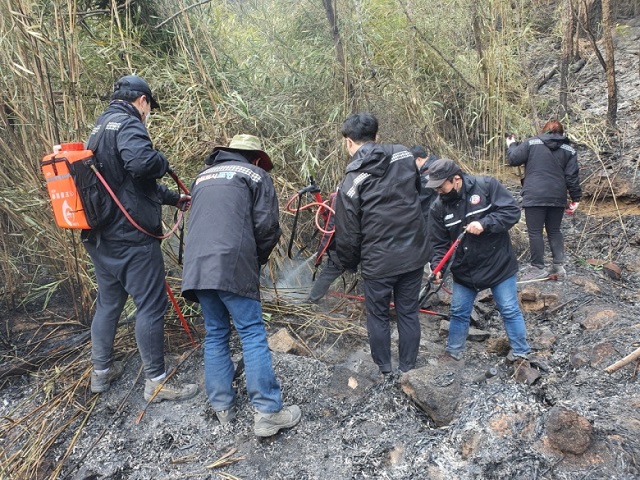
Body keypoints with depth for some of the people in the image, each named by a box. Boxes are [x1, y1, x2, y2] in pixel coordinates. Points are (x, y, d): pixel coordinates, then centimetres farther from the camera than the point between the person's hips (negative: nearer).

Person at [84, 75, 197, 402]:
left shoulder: (99, 129, 21)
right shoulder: (127, 123, -11)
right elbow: (141, 162, -33)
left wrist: (174, 198, 31)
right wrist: (163, 161, -10)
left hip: (99, 236, 10)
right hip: (131, 237, -10)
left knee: (108, 302, 19)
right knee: (151, 306, -1)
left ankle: (101, 372, 32)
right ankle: (156, 382, 7)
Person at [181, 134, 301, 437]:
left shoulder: (203, 176, 28)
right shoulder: (256, 175, 10)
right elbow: (267, 227, 0)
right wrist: (258, 260, 17)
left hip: (196, 265, 6)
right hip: (233, 265, -6)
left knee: (215, 334, 14)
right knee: (253, 334, -2)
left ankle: (222, 407, 19)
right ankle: (268, 412, -2)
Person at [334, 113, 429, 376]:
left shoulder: (351, 182, -14)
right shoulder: (404, 154, -4)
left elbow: (348, 235, -9)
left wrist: (349, 263, 8)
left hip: (378, 262, -4)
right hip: (414, 254, 4)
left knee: (378, 316, 15)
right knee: (408, 313, 16)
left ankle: (385, 370, 29)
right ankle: (407, 369, 29)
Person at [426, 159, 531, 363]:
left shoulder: (487, 186, -15)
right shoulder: (439, 207, -5)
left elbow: (512, 211, -15)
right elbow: (439, 242, -1)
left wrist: (485, 224, -28)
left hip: (498, 264, -3)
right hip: (464, 269, 4)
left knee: (510, 311, 6)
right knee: (458, 314, 14)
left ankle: (521, 355, 24)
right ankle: (453, 354, 32)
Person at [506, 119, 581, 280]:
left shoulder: (531, 143, 1)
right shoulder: (569, 150, 11)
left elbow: (513, 159, 1)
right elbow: (572, 177, 5)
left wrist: (511, 145, 20)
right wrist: (575, 199, 9)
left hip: (535, 196, -4)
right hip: (557, 198, 4)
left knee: (535, 232, 0)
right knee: (554, 231, 16)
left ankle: (538, 268, 1)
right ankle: (558, 265, 13)